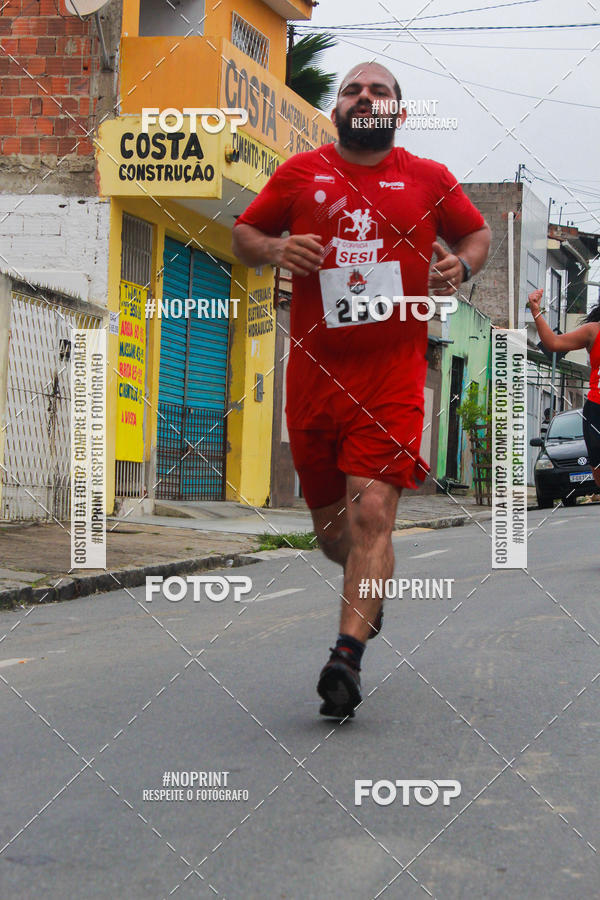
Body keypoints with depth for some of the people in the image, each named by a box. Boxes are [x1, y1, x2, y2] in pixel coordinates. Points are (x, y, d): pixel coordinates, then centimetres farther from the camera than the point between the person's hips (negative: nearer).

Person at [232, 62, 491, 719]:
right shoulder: (299, 174, 8)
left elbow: (477, 233, 22)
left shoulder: (429, 180, 7)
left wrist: (462, 265, -1)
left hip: (394, 375, -2)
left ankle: (347, 655, -16)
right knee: (331, 527, 12)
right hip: (314, 373, 2)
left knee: (372, 513, -17)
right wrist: (275, 251, -6)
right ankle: (371, 589, 44)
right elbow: (243, 234, 16)